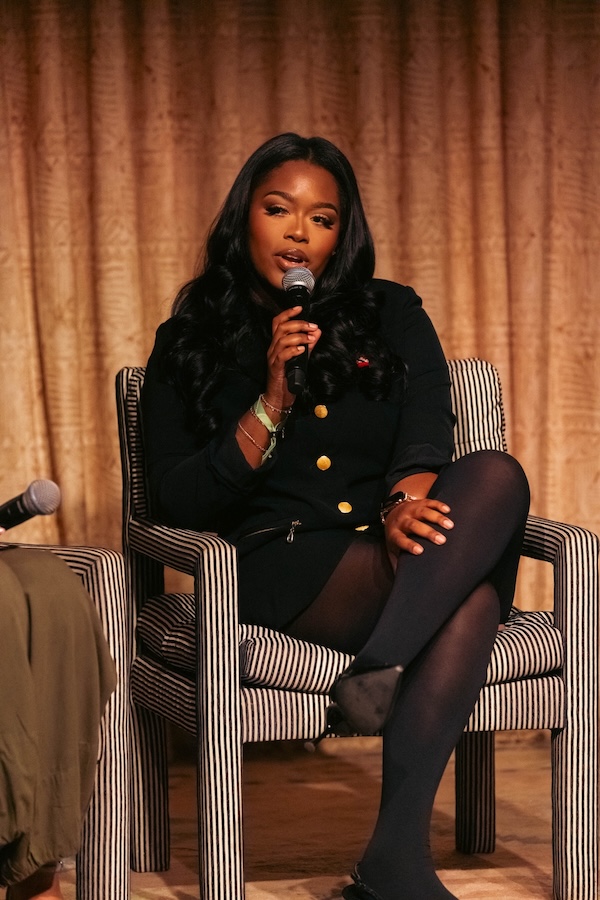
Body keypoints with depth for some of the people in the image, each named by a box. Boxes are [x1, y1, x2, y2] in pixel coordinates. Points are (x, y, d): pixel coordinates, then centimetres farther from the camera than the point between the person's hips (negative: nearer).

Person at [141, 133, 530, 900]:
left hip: (394, 556, 3)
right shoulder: (191, 342, 12)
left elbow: (427, 433, 0)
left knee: (496, 476, -33)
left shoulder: (391, 317, 18)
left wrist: (407, 501, -24)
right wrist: (273, 402, -10)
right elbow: (175, 505, 2)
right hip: (281, 571, -3)